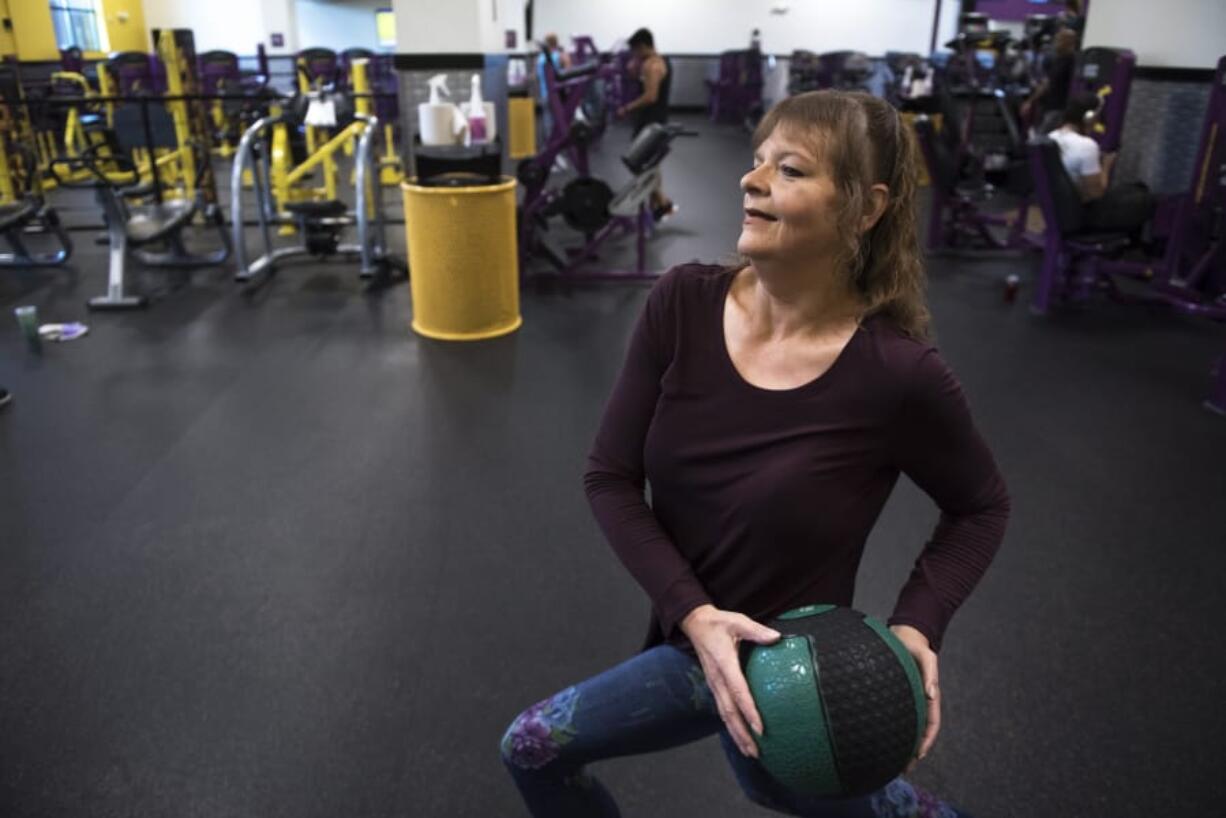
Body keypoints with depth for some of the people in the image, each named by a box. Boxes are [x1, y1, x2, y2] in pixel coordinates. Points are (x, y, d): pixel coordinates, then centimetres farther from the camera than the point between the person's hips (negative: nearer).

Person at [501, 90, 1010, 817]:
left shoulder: (899, 373, -23)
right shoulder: (683, 304, -15)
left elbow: (980, 508, -4)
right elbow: (611, 479, -10)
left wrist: (915, 628, -18)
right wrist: (695, 614, -21)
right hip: (687, 633, 5)